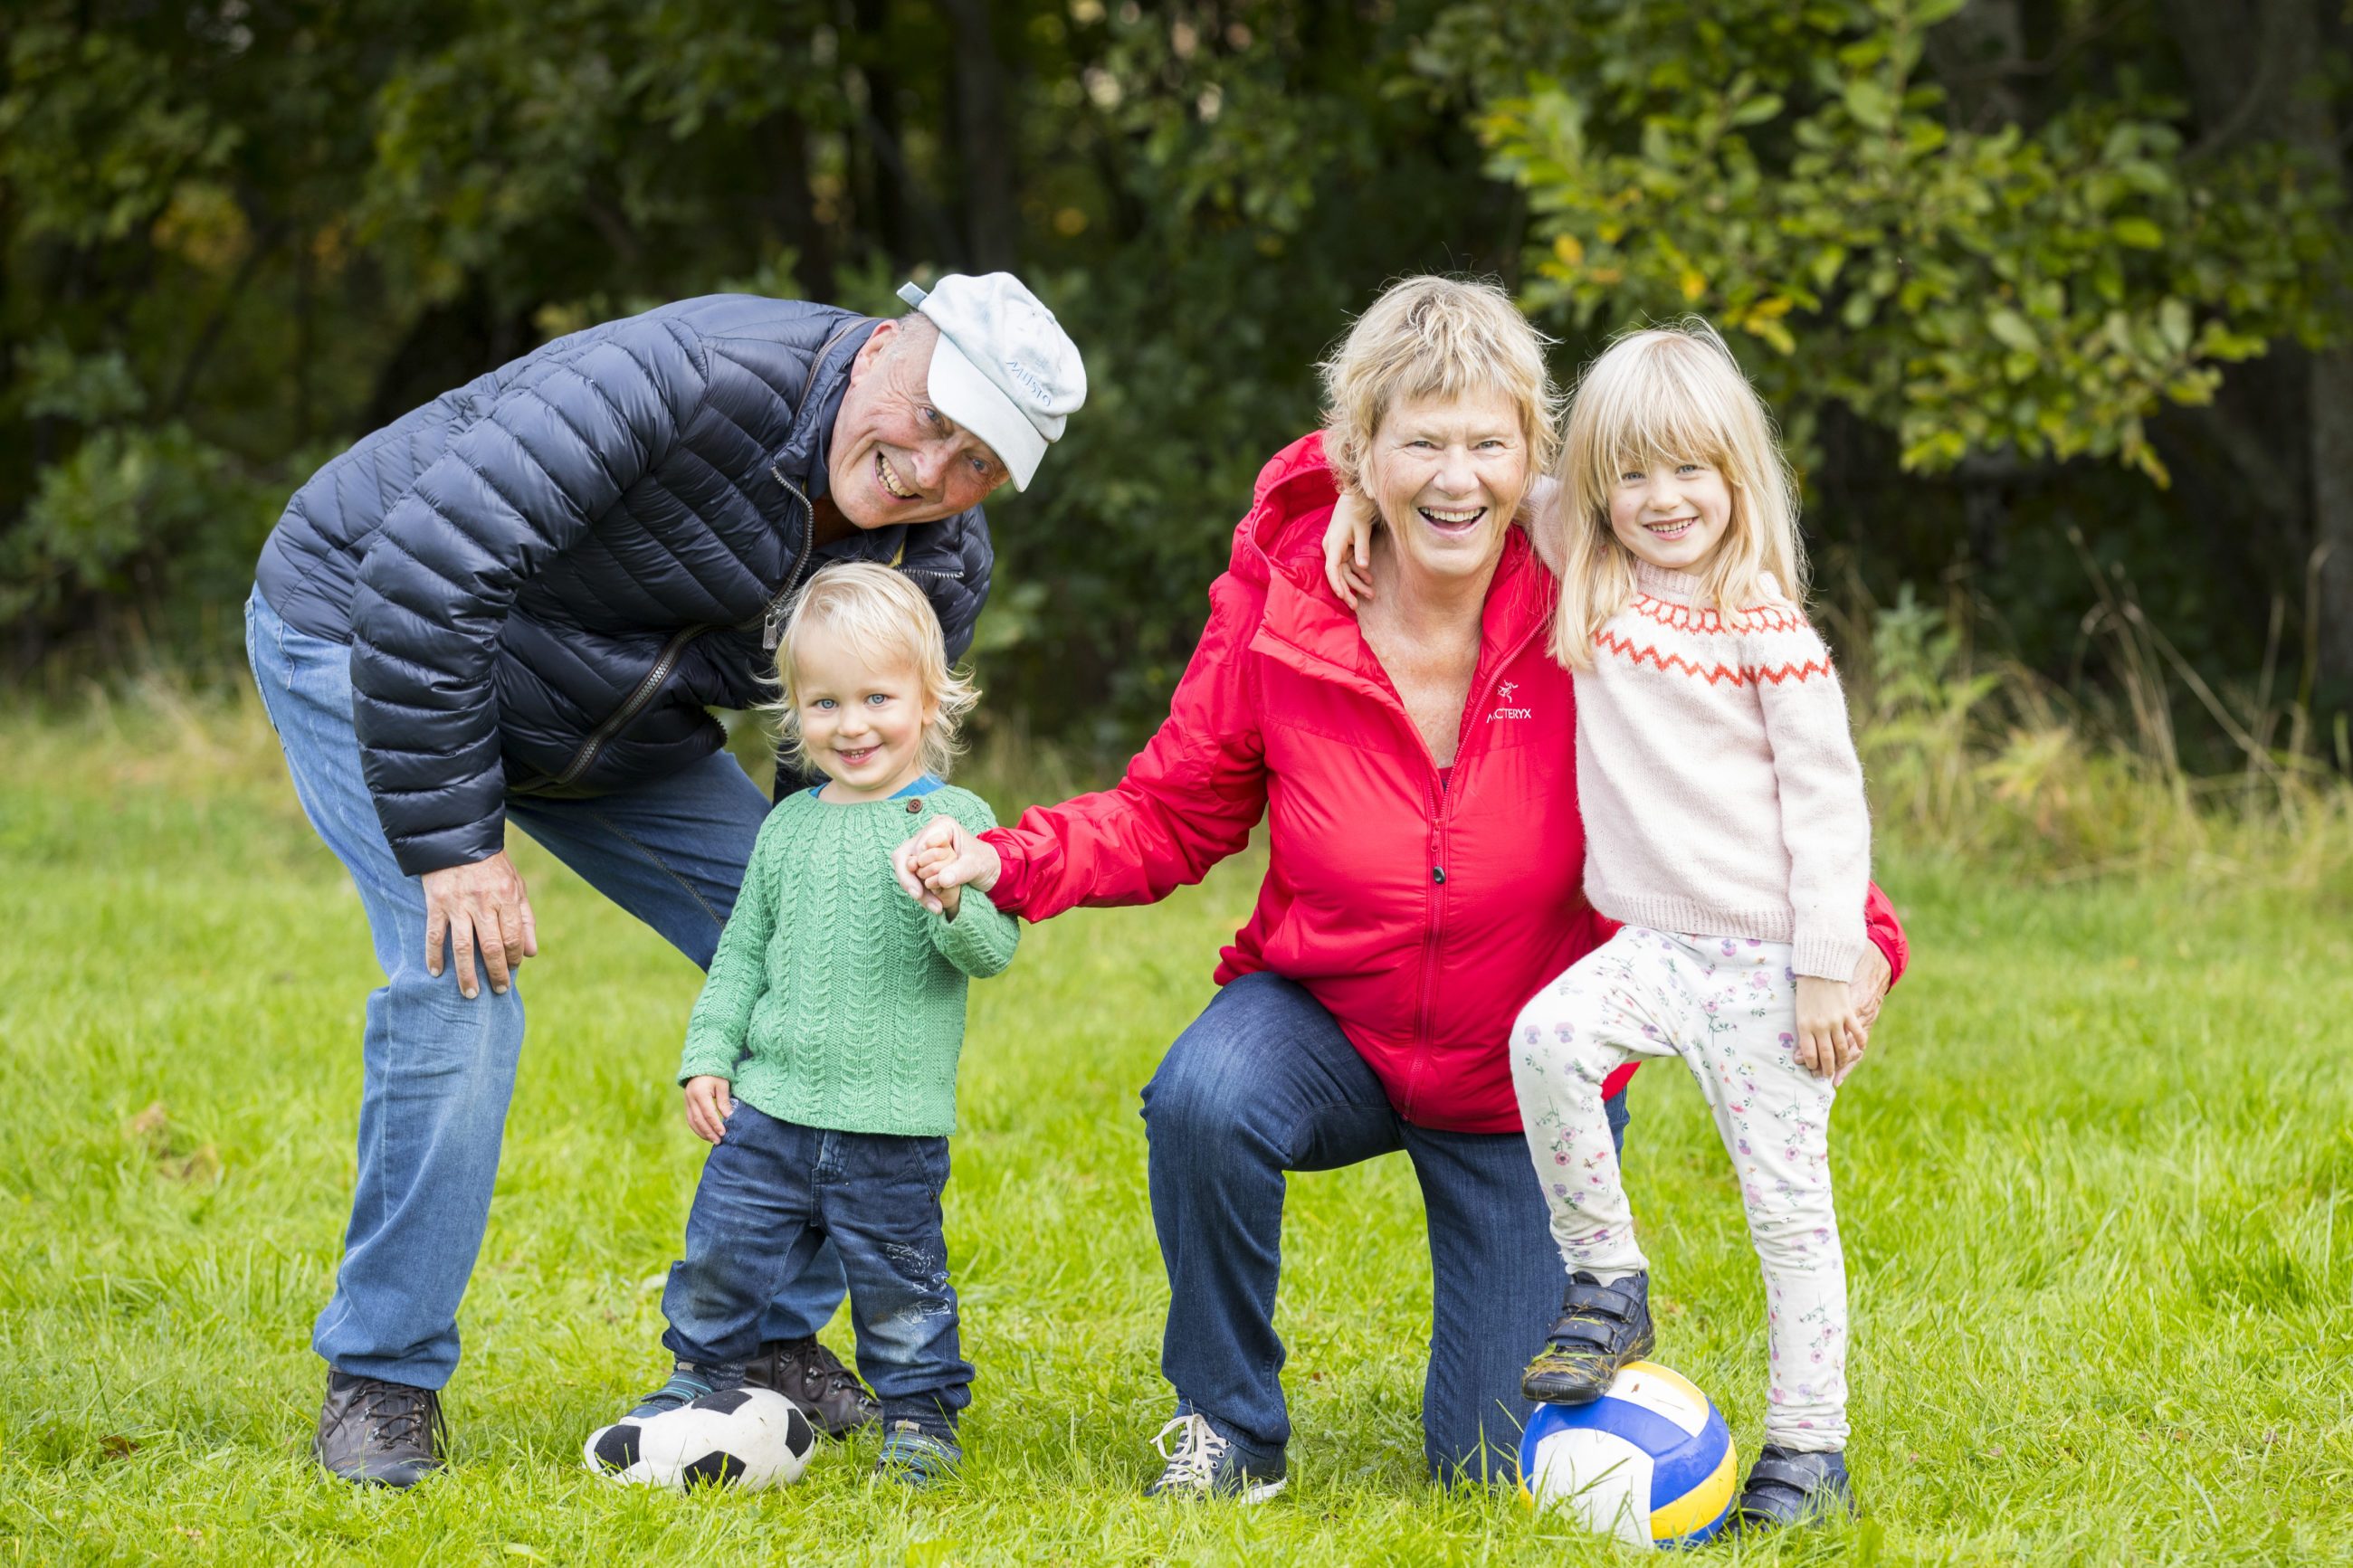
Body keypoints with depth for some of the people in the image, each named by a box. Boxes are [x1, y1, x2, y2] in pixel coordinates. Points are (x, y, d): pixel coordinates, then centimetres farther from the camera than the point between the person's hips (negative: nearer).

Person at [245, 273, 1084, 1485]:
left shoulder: (939, 569, -13)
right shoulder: (686, 375, -37)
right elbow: (423, 564, -39)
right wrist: (452, 839, -35)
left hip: (604, 724, 7)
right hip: (361, 633, -7)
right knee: (461, 974, -25)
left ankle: (770, 1338, 16)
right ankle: (381, 1380, -11)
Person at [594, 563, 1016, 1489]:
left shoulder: (952, 821, -5)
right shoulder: (789, 825, 9)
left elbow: (995, 952, -12)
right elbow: (744, 952, 17)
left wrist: (953, 901, -32)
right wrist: (706, 1057, 9)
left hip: (892, 1125, -4)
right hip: (770, 1104, 4)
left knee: (898, 1286, 5)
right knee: (719, 1255, 10)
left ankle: (921, 1411, 24)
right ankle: (701, 1377, 34)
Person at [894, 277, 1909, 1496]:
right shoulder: (1274, 616, -16)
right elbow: (1170, 814, -3)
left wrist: (1849, 936, -31)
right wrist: (1006, 864, -21)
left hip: (1527, 1086, 0)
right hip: (1328, 1023, 0)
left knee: (1493, 1468, 0)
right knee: (1203, 1101, -36)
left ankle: (1595, 1301, 38)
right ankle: (1229, 1424, -8)